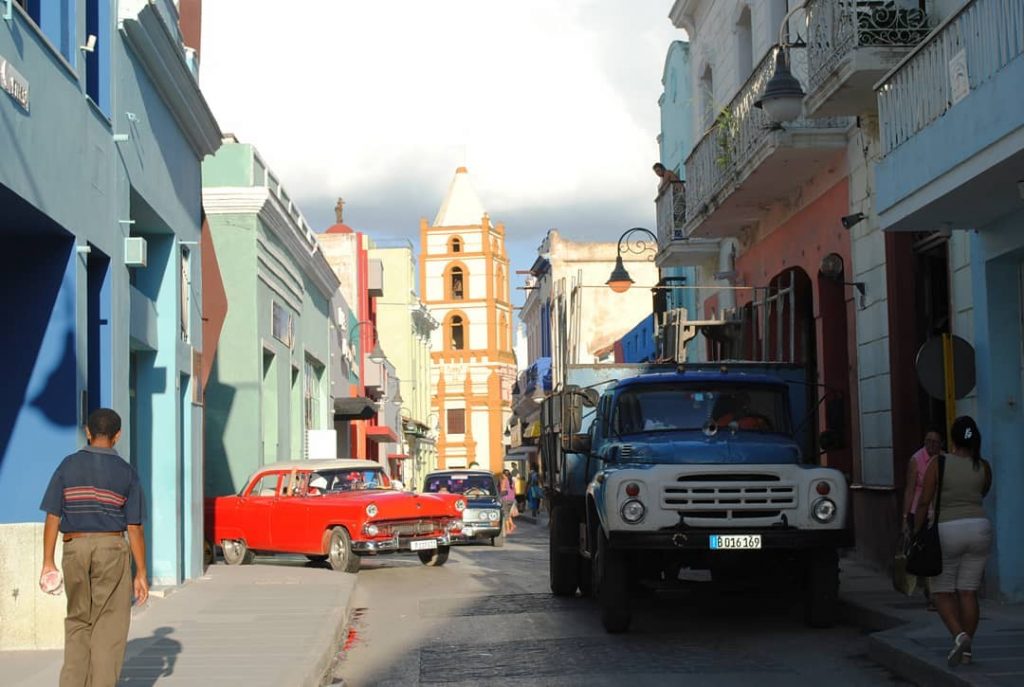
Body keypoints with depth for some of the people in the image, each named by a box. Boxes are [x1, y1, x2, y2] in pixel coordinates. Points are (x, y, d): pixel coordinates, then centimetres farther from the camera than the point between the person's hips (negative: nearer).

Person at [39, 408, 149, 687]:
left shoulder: (68, 466, 2)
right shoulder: (126, 472, -1)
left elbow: (53, 517, -3)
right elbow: (134, 528, -3)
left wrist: (48, 562, 1)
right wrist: (141, 574, 1)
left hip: (74, 549, 2)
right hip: (112, 549, -2)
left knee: (78, 622, 15)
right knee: (109, 627, 4)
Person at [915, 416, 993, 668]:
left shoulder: (939, 463, -7)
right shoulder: (983, 467, 2)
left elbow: (924, 502, -9)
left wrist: (917, 532, -1)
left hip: (946, 531, -3)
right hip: (979, 528, 3)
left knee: (942, 592, 6)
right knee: (968, 592, 8)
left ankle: (959, 635, -15)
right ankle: (966, 648, 8)